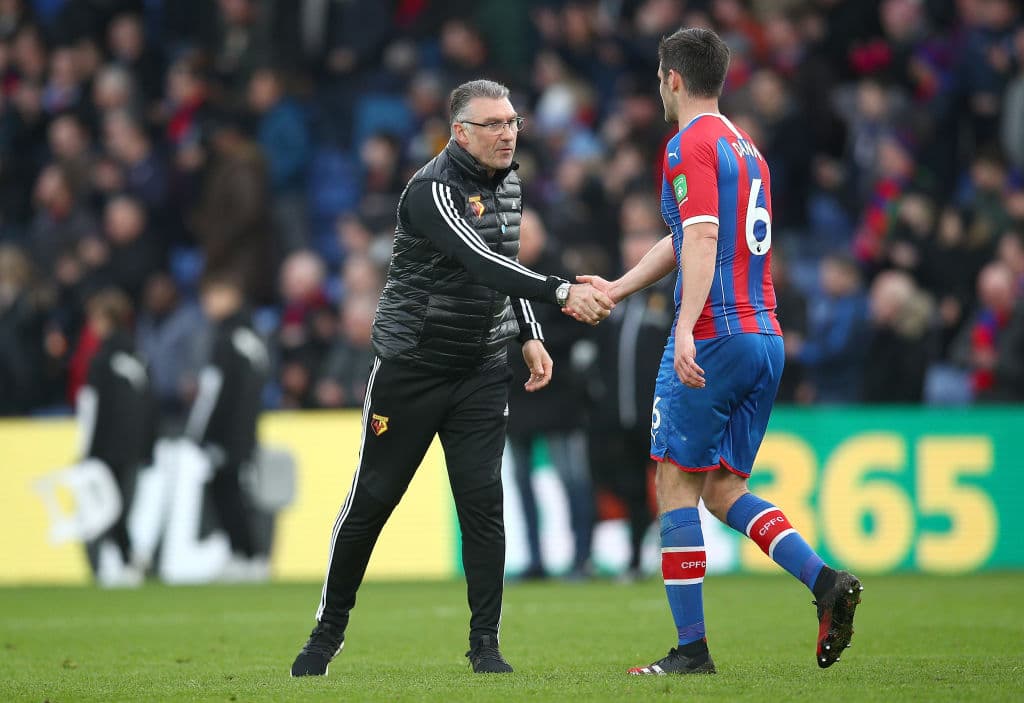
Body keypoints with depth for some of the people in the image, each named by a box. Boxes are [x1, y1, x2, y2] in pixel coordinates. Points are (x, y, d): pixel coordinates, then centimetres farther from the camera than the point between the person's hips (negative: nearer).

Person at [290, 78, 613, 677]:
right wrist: (561, 293, -40)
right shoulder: (433, 190, -20)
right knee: (371, 500, 3)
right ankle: (328, 633, 18)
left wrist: (530, 335, 8)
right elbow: (480, 263, -32)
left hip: (482, 370, 5)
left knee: (483, 501, -6)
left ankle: (486, 644, 0)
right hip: (410, 366, -5)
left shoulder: (509, 184, 6)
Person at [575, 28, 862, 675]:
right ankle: (826, 580, -8)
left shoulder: (691, 145, -7)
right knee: (722, 489, 12)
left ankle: (692, 648, -4)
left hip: (714, 337, -8)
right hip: (767, 341, 8)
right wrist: (617, 288, 36)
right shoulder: (746, 148, 21)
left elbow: (703, 240, -21)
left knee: (677, 485, -2)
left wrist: (686, 329, -30)